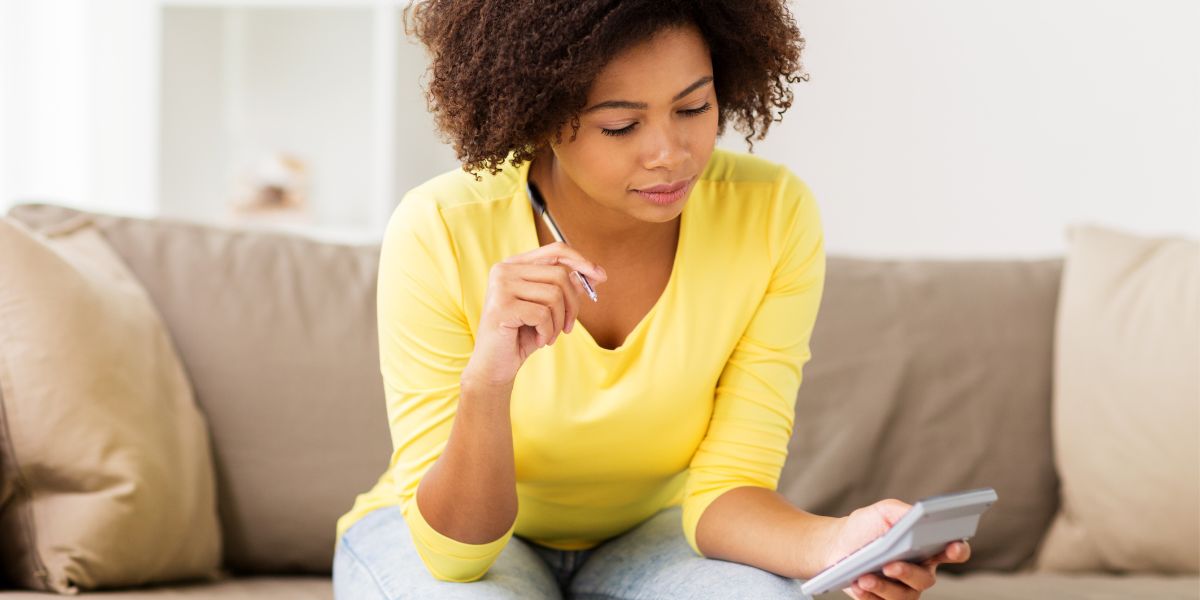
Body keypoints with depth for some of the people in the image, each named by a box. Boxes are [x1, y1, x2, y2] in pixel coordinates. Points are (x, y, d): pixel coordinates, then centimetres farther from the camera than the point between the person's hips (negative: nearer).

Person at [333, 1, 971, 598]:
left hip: (651, 533, 2)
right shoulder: (438, 232, -25)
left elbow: (724, 490, -16)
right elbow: (453, 548, -24)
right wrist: (487, 380, -43)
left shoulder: (774, 214, -18)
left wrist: (833, 542, -38)